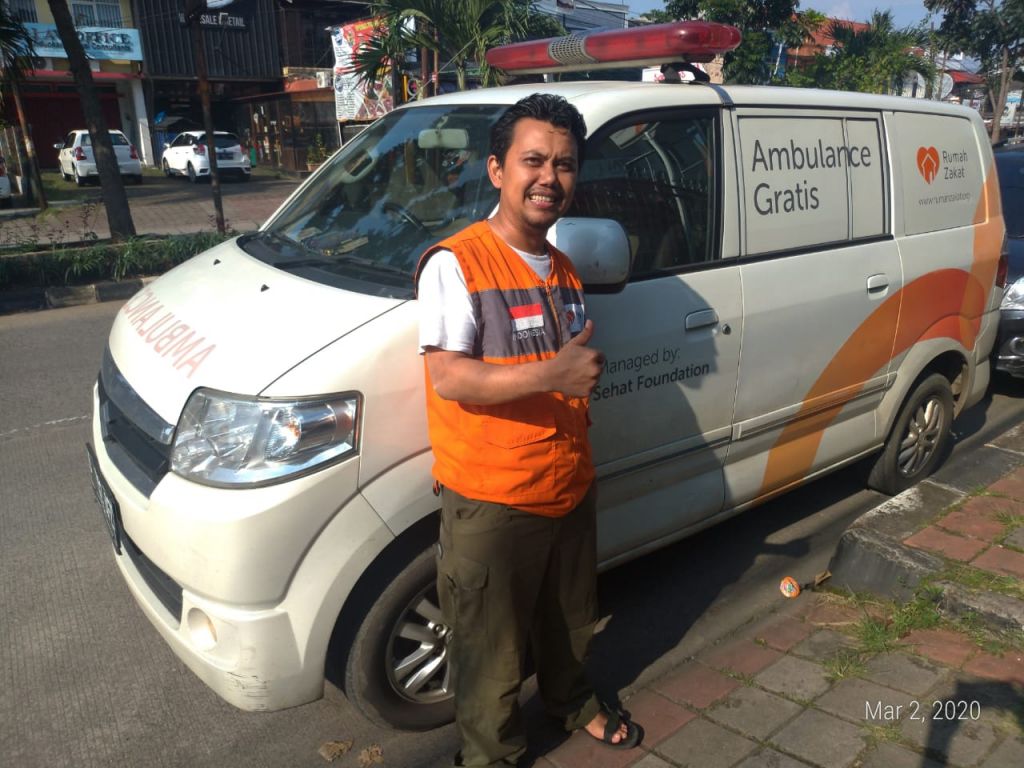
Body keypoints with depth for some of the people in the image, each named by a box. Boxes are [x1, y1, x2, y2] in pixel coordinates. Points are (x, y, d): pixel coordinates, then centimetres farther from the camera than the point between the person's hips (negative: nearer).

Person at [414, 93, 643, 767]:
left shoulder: (565, 270, 10)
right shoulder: (456, 263, -15)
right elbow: (448, 377, -25)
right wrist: (553, 373, -33)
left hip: (570, 489, 7)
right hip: (491, 504, -7)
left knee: (569, 622, 28)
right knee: (492, 655, 10)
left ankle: (572, 700, 54)